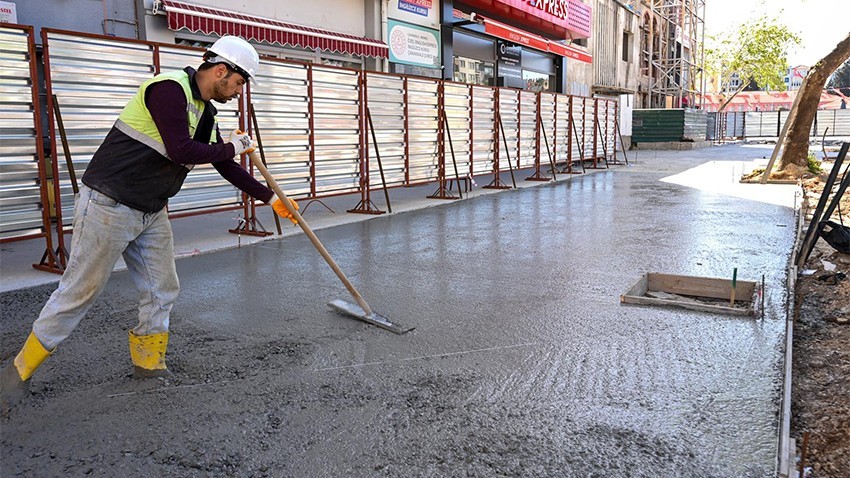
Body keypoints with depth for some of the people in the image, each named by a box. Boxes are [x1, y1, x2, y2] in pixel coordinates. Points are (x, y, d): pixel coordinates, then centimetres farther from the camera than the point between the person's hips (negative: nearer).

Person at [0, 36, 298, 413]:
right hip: (108, 207, -9)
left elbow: (225, 166, 18)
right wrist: (232, 147, -11)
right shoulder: (169, 89, -18)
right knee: (79, 291, 0)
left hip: (151, 212, 9)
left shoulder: (204, 112, 10)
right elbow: (180, 151, -26)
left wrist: (269, 197, 18)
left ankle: (148, 363, 27)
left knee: (163, 289, 10)